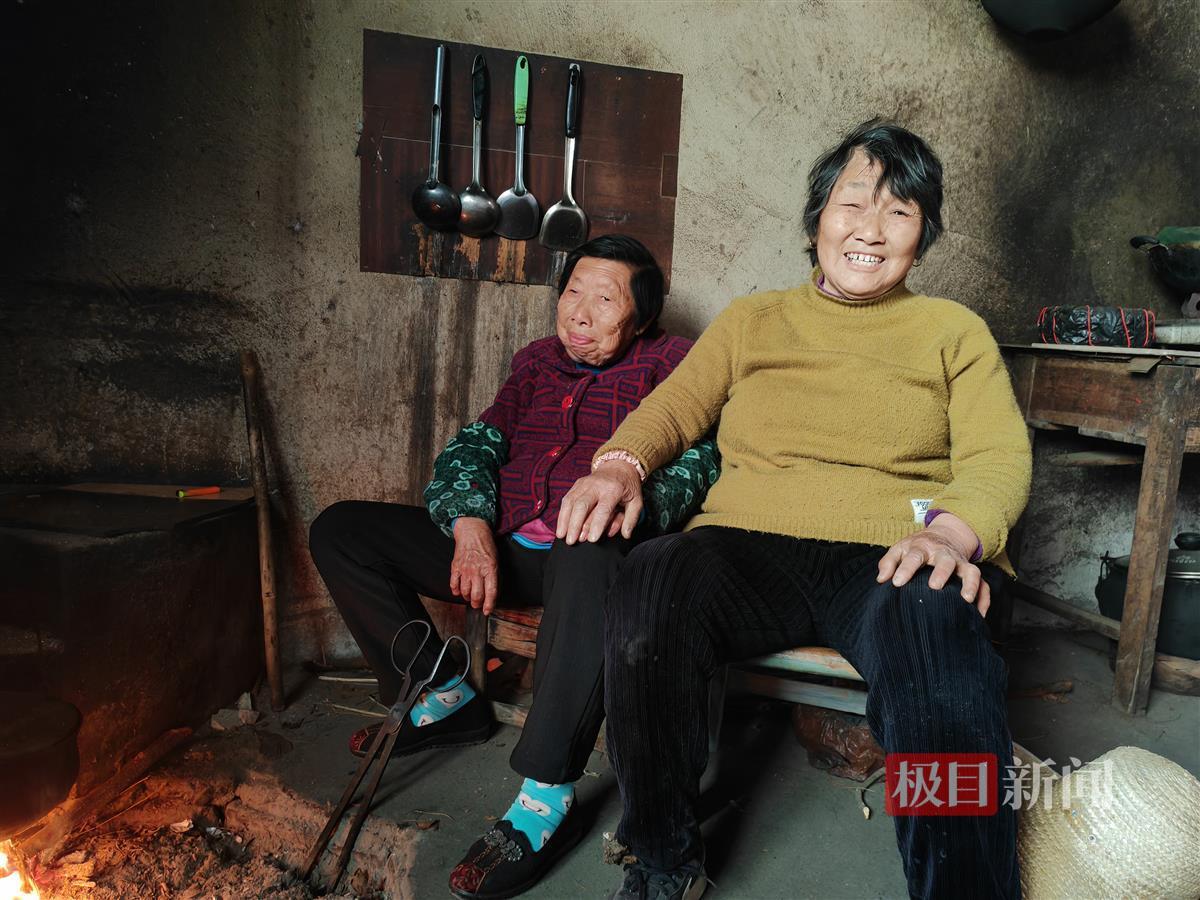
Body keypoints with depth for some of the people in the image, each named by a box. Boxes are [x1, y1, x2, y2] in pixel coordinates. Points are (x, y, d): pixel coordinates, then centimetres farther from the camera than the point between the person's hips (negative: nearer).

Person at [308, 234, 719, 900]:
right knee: (339, 530, -2)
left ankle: (547, 801, -30)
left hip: (590, 549, -5)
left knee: (588, 561, -43)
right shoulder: (538, 360, 21)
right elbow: (474, 445, 12)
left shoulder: (671, 364, 7)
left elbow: (695, 461, -7)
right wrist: (470, 525, -9)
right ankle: (444, 701, 6)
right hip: (500, 545, 6)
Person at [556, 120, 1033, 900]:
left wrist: (954, 529, -17)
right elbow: (675, 406, 15)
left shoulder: (957, 332, 18)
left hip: (892, 558, -1)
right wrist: (621, 462, -8)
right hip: (748, 544, 2)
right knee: (647, 592, -31)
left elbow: (1000, 456, 6)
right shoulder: (751, 321, 23)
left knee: (946, 681, -37)